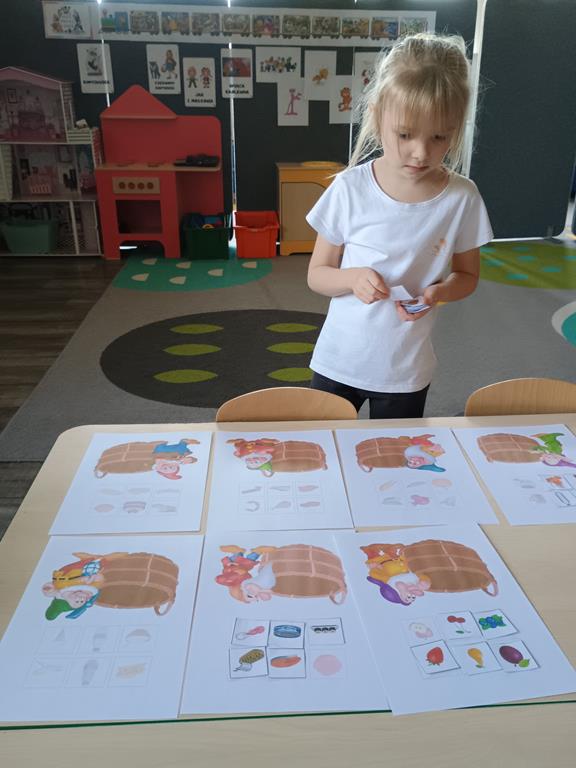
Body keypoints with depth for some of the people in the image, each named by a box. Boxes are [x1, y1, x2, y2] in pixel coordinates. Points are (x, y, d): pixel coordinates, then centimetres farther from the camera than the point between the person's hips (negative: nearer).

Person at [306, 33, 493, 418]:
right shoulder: (350, 188, -12)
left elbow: (467, 275, 3)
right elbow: (317, 274, -4)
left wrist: (438, 293, -18)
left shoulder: (461, 197, -10)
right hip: (339, 360, 0)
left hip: (407, 371, 1)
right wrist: (353, 278, -25)